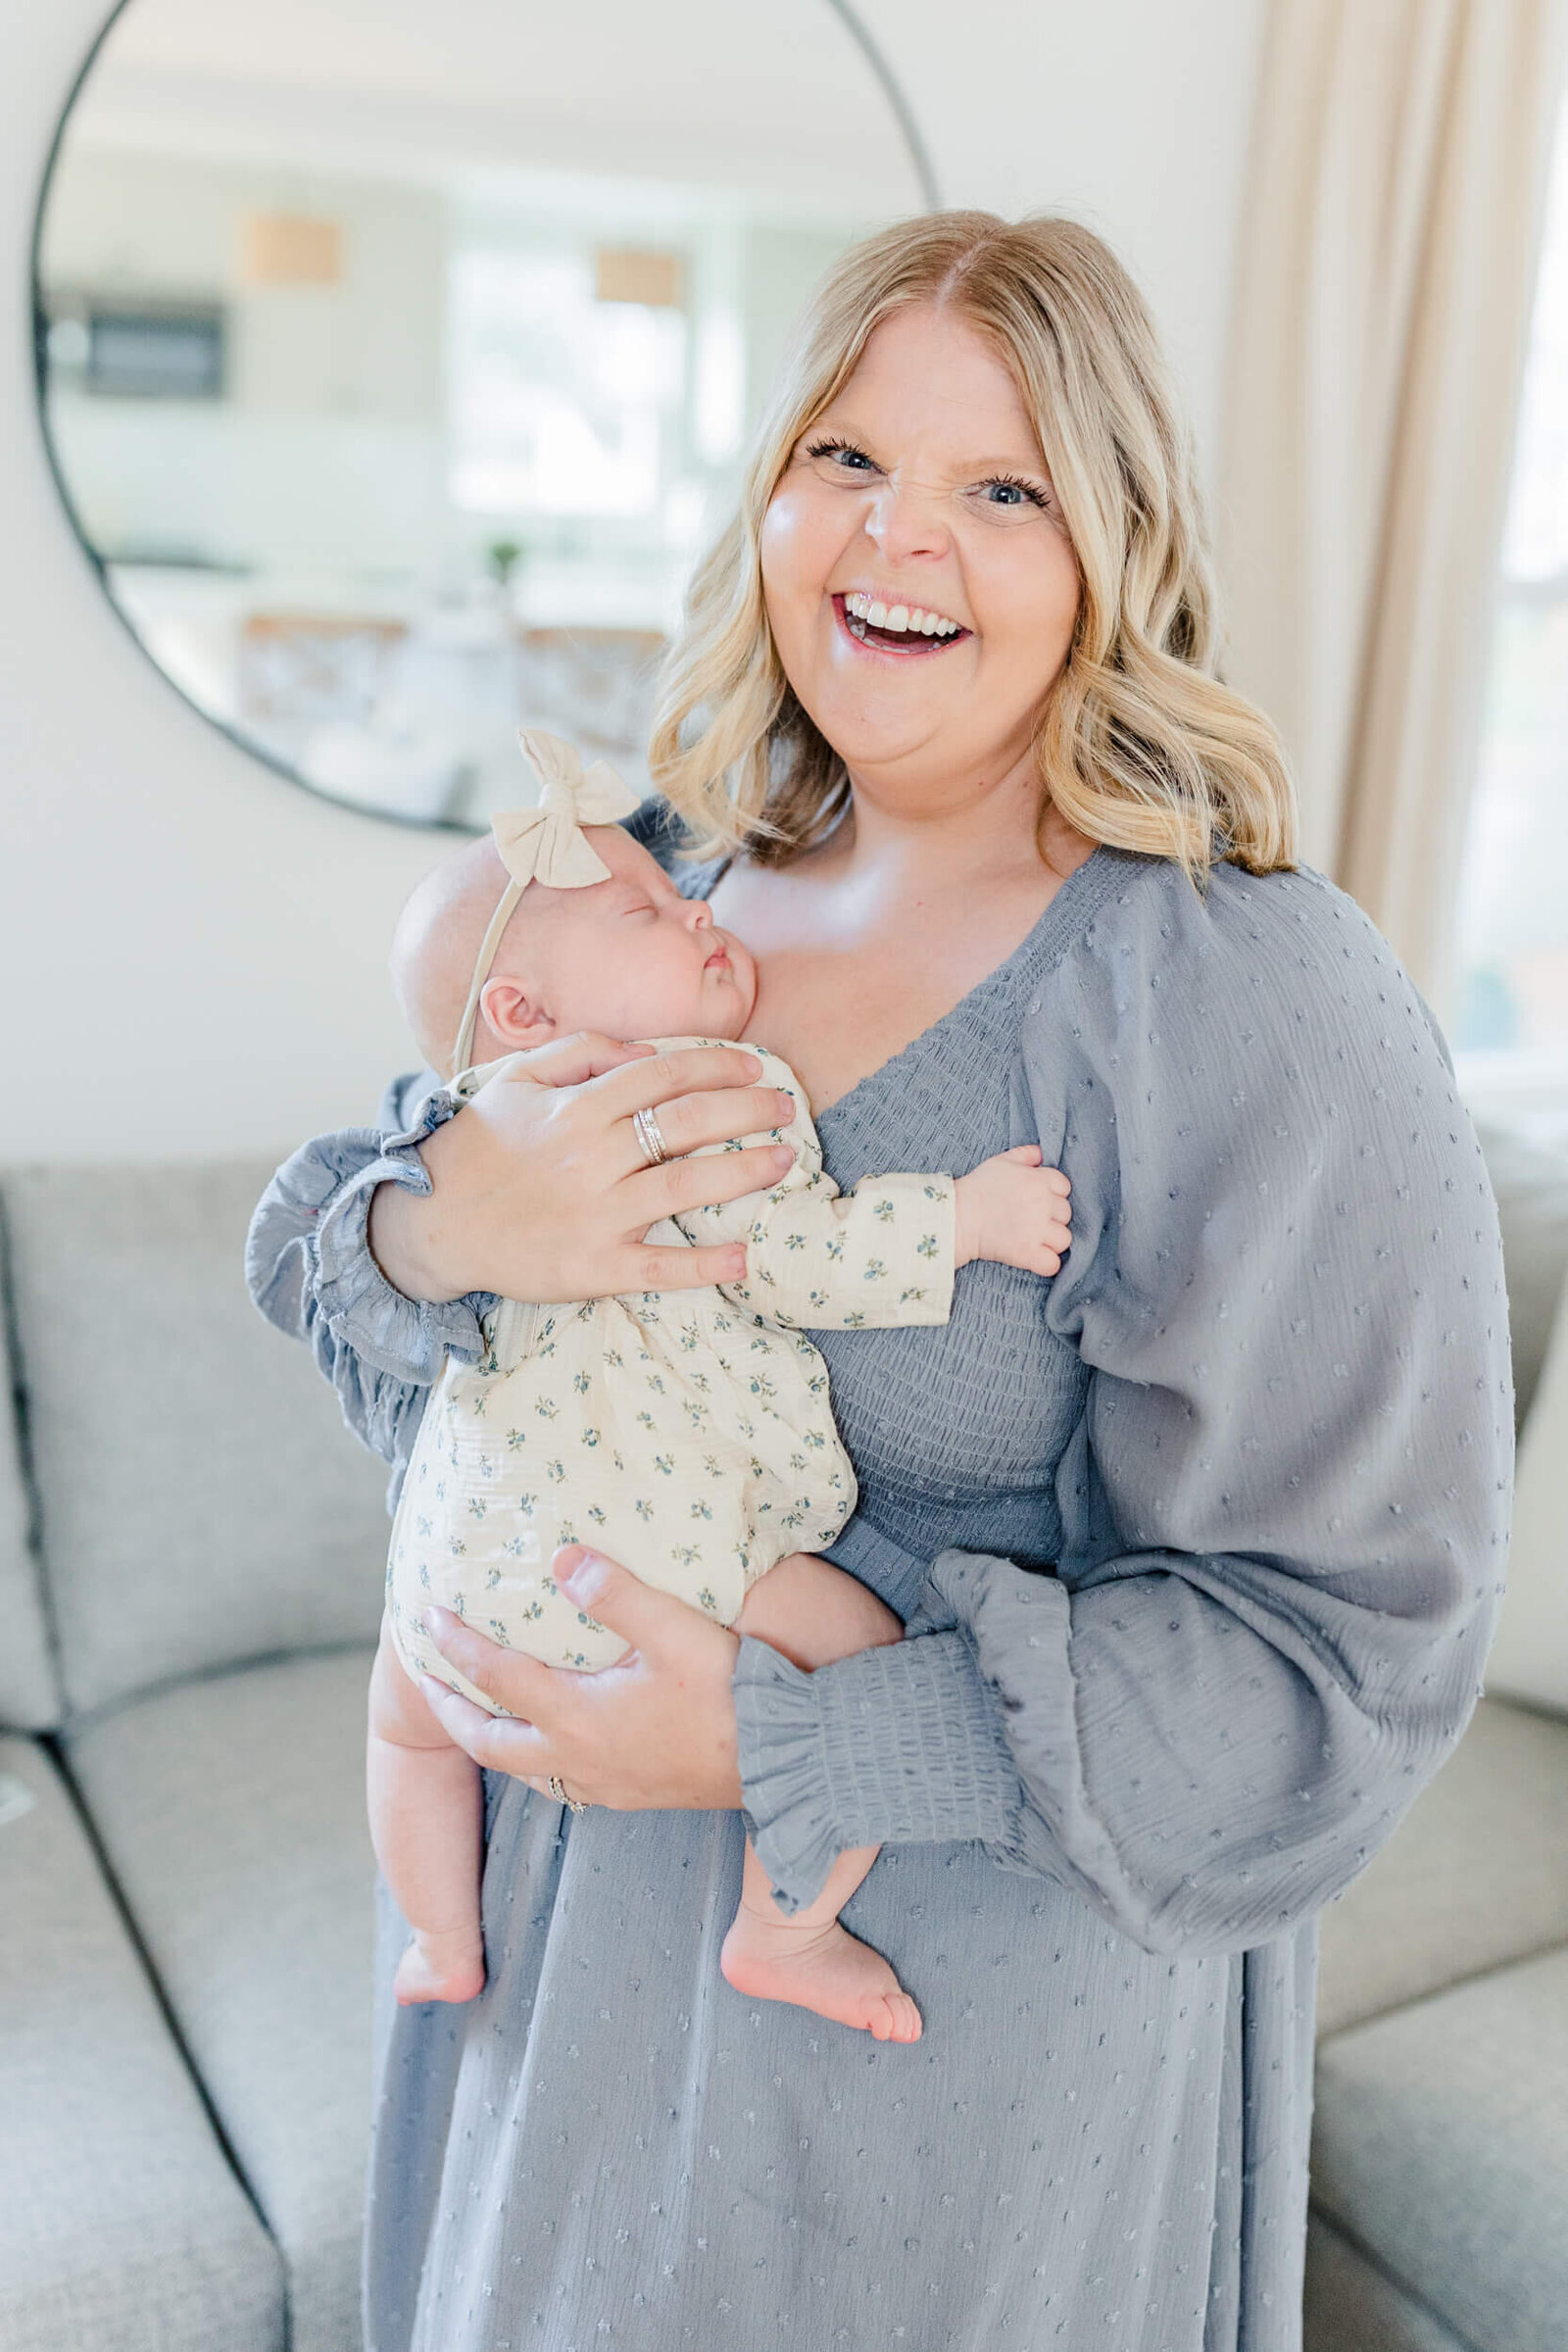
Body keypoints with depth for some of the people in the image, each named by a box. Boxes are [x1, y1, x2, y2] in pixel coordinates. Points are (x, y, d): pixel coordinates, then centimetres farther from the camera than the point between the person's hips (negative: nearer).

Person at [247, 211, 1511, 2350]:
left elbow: (1347, 1645, -21)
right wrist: (431, 1230, -24)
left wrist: (781, 1738, -25)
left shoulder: (1259, 1009, -23)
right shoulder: (660, 879, -3)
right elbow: (326, 1258, 1)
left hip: (969, 2001, -5)